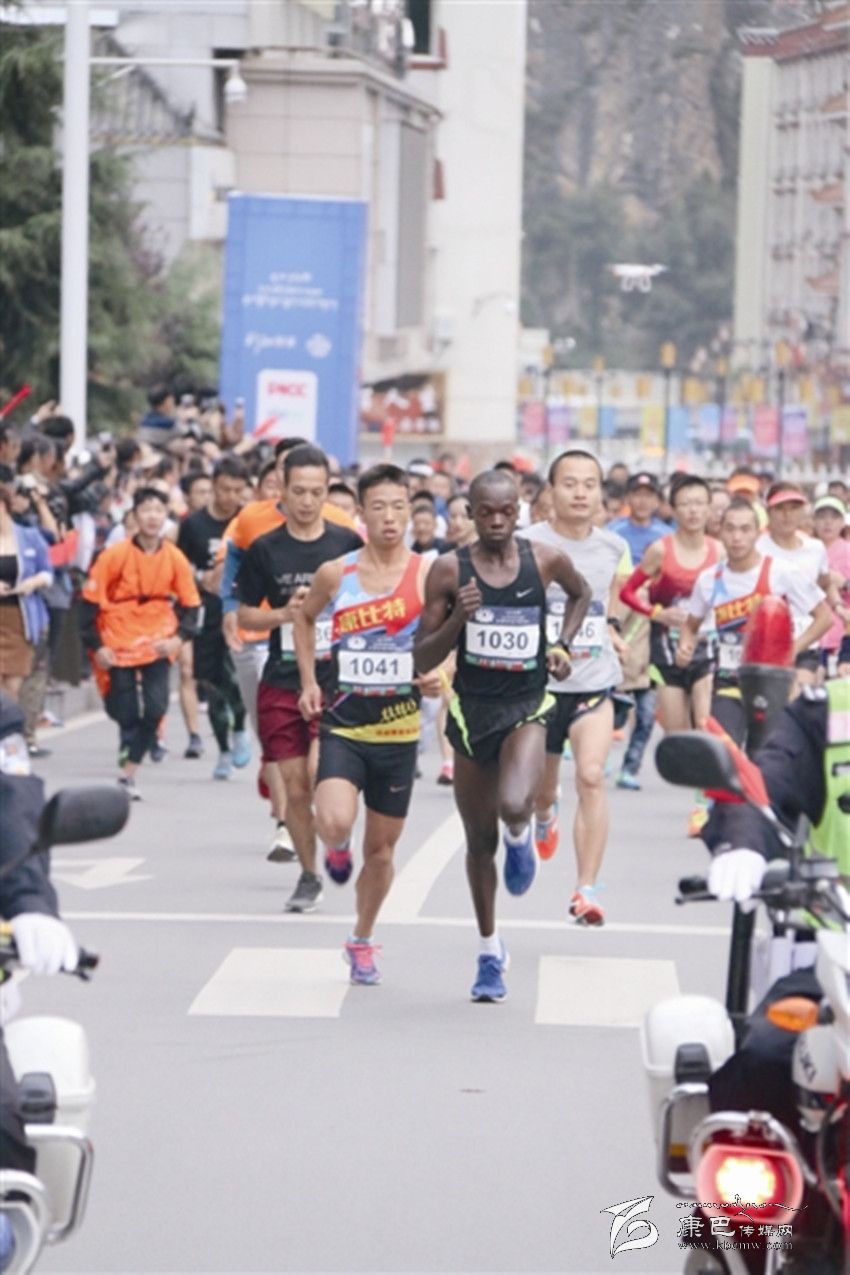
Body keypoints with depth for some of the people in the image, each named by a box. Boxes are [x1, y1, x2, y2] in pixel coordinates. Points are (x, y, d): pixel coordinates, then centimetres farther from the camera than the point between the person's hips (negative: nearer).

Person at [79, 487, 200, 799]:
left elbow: (190, 603, 6)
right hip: (118, 645, -1)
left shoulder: (174, 558, -4)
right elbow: (90, 600, -6)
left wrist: (179, 637, -10)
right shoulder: (115, 556, -11)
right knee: (126, 714, 1)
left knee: (155, 708, -12)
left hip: (157, 644, 1)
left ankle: (128, 772, -2)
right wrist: (96, 647, -9)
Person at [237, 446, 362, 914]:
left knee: (319, 774, -21)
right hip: (281, 682, 2)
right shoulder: (265, 550, 3)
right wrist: (285, 613, -9)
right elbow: (245, 615, 8)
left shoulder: (348, 545, 1)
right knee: (294, 788, 4)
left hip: (336, 681, -2)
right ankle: (309, 875, 20)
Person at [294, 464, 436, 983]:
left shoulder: (428, 575, -7)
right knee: (335, 821, -25)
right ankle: (337, 850, 13)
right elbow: (305, 616, 18)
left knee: (382, 848, 11)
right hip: (343, 724, 0)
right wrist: (309, 680, 10)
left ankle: (362, 940, 33)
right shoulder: (336, 574, -2)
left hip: (398, 730, 0)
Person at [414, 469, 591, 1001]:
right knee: (480, 840, 10)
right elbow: (424, 658, -4)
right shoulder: (450, 570, -6)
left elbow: (582, 594, 21)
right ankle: (491, 951, 29)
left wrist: (562, 645, 7)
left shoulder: (546, 560, -3)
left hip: (528, 706, -1)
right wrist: (459, 618, -20)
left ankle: (522, 836, 11)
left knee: (514, 806, -29)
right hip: (471, 707, 1)